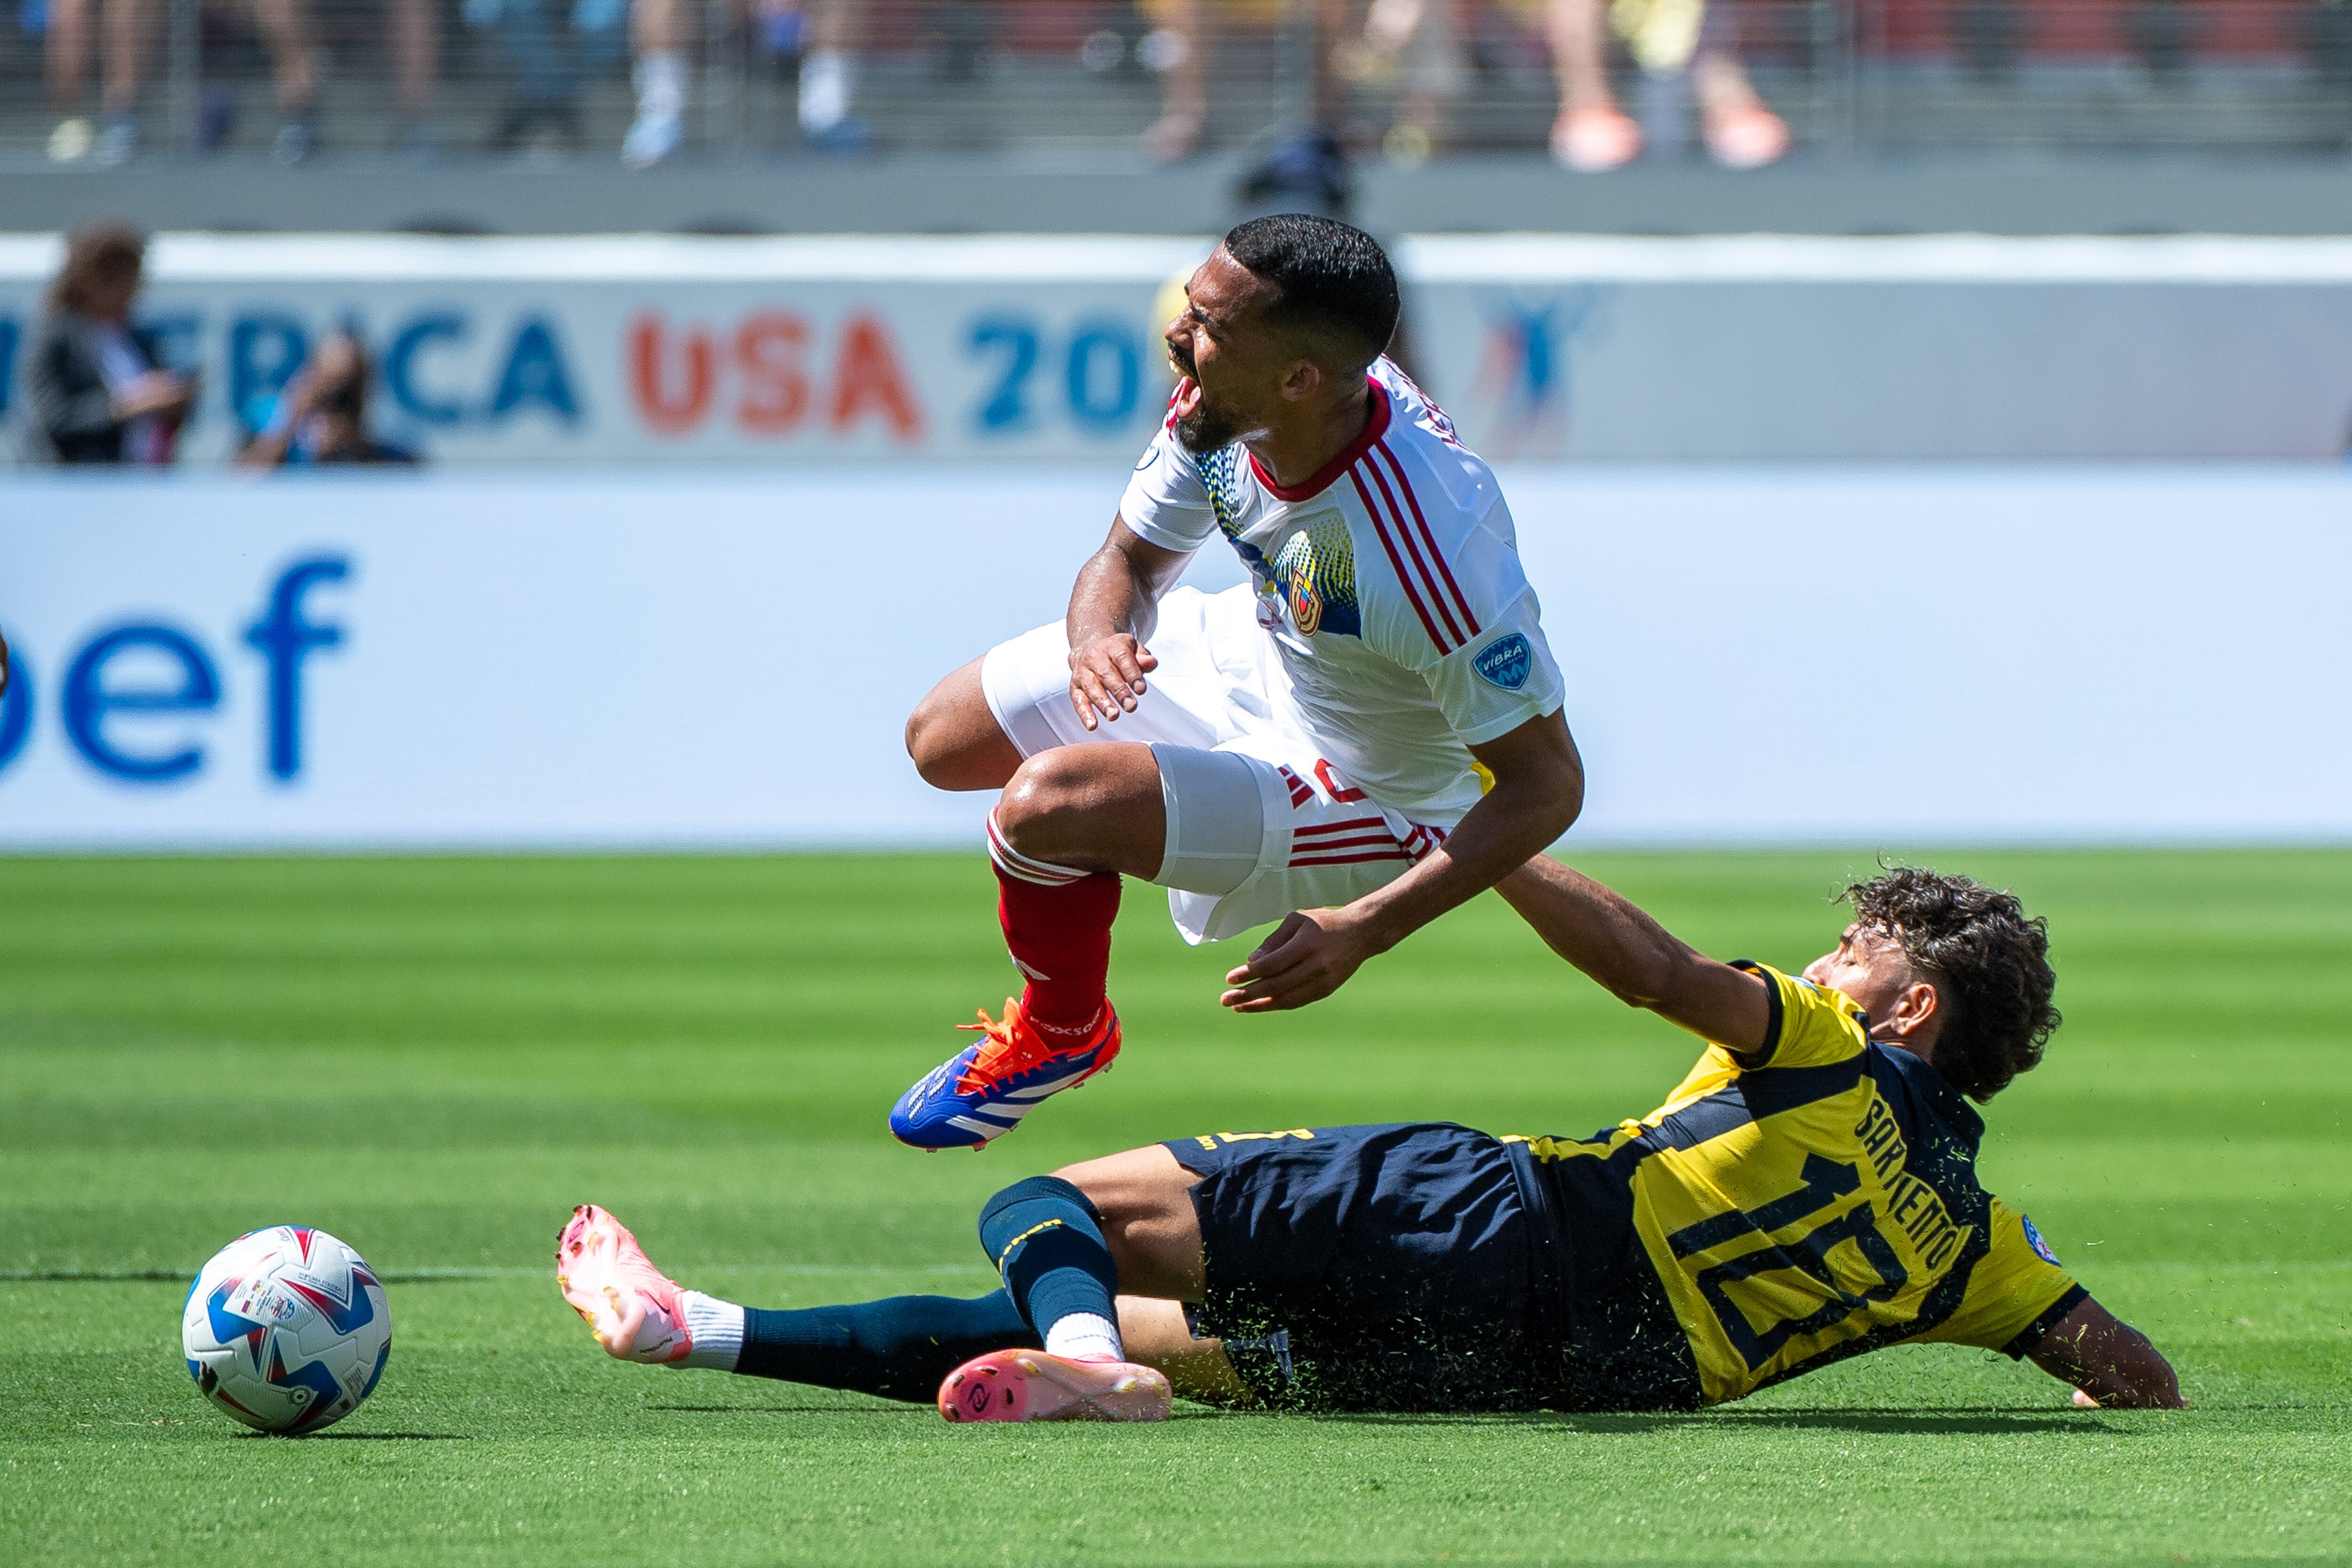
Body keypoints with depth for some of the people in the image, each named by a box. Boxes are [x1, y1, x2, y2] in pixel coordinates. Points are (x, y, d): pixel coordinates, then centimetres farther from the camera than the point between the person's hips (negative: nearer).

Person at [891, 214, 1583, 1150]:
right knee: (943, 740, 16)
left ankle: (1064, 1035, 10)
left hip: (1373, 791, -8)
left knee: (1043, 803, -25)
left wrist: (1364, 930, -39)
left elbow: (1549, 783, -32)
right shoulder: (1217, 407, -20)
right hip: (1256, 652, 8)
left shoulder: (1430, 548, -41)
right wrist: (1099, 639, -27)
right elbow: (1129, 561, -2)